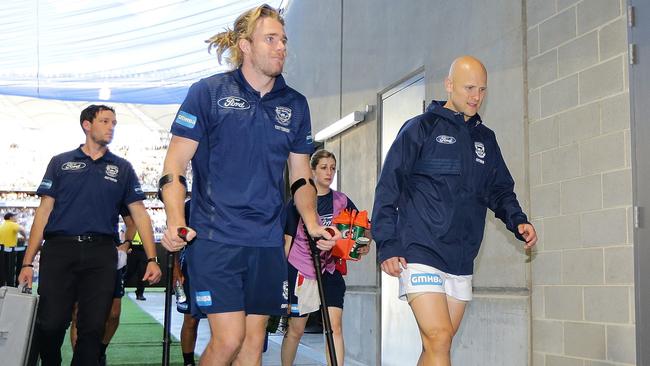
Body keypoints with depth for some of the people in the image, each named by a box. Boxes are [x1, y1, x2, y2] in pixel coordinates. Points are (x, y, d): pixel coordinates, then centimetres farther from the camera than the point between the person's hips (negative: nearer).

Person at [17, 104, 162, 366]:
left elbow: (139, 213, 10)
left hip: (101, 254, 1)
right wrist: (28, 262, 1)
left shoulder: (122, 168, 15)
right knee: (49, 325, -5)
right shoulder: (61, 163, 12)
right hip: (59, 249, -1)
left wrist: (152, 259, 0)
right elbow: (44, 211, 8)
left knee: (93, 327, -2)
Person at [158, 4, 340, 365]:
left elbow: (301, 177, 17)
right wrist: (175, 222, -18)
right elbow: (174, 167, -3)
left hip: (267, 243, 4)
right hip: (216, 238, -4)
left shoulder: (295, 105, 11)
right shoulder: (208, 92, -2)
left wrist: (312, 224, 1)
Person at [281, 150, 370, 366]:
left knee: (335, 327, -10)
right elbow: (288, 240, 1)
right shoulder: (298, 201, -2)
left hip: (330, 271, 2)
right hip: (300, 269, -2)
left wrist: (364, 245, -16)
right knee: (296, 329, 8)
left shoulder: (342, 201, 4)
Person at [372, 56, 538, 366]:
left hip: (461, 260, 6)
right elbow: (388, 188, -4)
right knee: (439, 340, -16)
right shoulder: (421, 128, -1)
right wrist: (387, 246, -11)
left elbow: (500, 190, 21)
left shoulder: (485, 138, 16)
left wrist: (517, 221, -1)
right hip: (420, 254, -6)